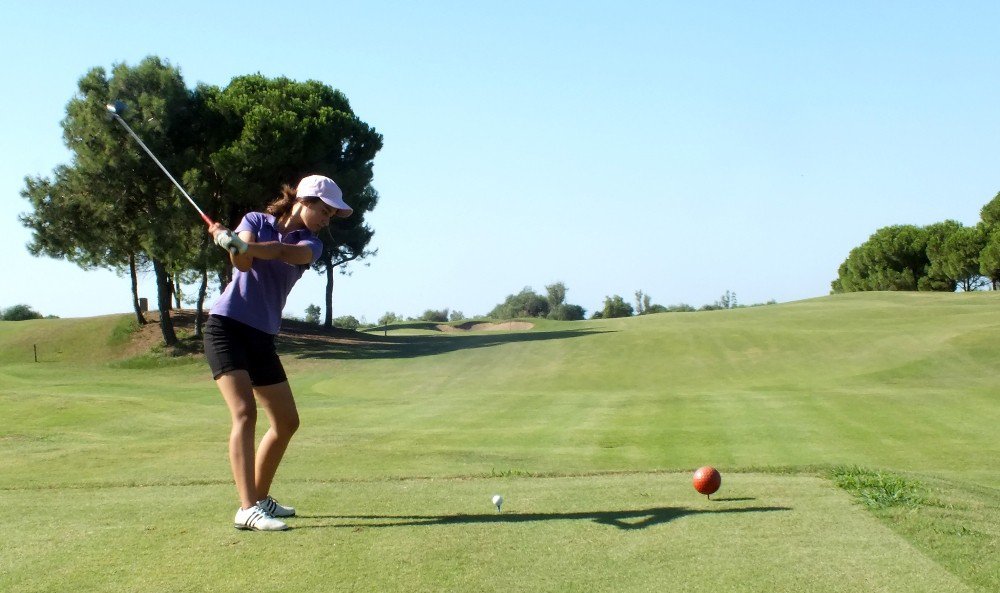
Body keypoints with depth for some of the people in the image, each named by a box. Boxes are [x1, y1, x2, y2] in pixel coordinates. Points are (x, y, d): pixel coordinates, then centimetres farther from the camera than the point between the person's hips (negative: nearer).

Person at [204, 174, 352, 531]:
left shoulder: (310, 243, 6)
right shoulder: (256, 221, 2)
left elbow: (286, 253, -19)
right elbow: (243, 263, -17)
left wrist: (239, 244, -37)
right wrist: (236, 248, -41)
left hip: (263, 337, 5)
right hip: (226, 325, -5)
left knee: (287, 422, 8)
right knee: (245, 412, -19)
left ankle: (260, 498, 24)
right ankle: (247, 509, -23)